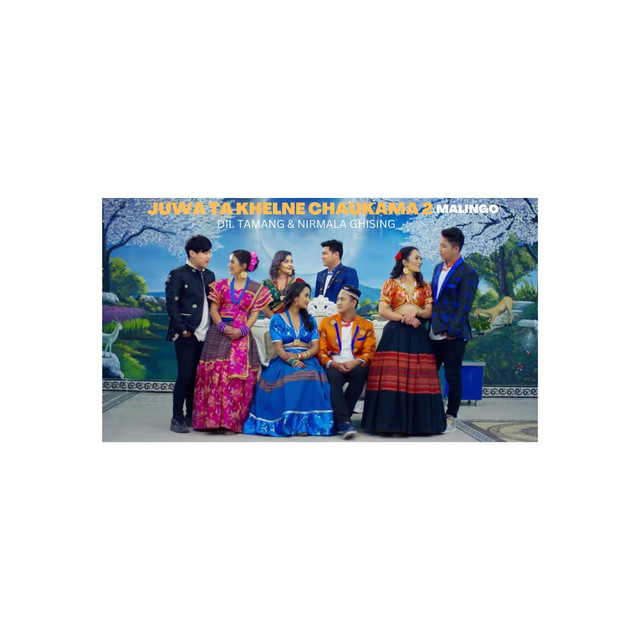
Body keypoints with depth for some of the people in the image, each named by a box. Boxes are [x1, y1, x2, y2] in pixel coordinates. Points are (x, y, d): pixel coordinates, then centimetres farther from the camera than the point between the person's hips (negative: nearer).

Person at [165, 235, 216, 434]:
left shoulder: (209, 275, 16)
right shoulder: (178, 275, -3)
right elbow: (172, 305, -8)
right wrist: (183, 330, -13)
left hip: (205, 335, 6)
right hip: (187, 335, -6)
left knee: (199, 377, 9)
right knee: (185, 376, -5)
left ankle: (192, 416, 19)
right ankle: (177, 419, 4)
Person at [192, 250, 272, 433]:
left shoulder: (256, 289, 6)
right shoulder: (222, 285, 11)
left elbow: (254, 314, 1)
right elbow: (213, 309, 6)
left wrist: (242, 330, -15)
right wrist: (223, 326, -11)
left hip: (242, 335, -1)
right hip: (219, 333, 2)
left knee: (238, 376, -5)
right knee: (215, 373, -5)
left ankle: (233, 421, 0)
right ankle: (214, 419, 0)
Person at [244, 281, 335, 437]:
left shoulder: (310, 320, 19)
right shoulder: (277, 319, 9)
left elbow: (315, 347, 7)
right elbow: (279, 348, -3)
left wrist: (299, 356, -12)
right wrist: (291, 360, -23)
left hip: (307, 360, 2)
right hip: (284, 362, -2)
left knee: (311, 376, -34)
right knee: (287, 377, -37)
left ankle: (305, 423, -36)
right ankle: (289, 422, -34)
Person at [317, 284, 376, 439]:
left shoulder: (366, 326, 12)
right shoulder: (326, 322, 13)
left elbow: (369, 352, 2)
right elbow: (321, 350, 6)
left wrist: (356, 362, -20)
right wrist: (333, 364, -15)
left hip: (355, 366, 0)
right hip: (334, 366, 0)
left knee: (360, 373, -35)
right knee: (334, 377, -36)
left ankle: (339, 418, -26)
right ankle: (344, 422, -40)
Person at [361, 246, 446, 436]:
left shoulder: (424, 286, 15)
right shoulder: (391, 284, 4)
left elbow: (429, 312, 8)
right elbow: (382, 310, -4)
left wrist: (416, 311, -12)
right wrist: (404, 318, -12)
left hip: (417, 336, 3)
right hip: (395, 334, -3)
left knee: (417, 378, -2)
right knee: (392, 377, -10)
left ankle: (415, 422, 5)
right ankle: (391, 422, -6)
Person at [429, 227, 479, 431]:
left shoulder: (468, 273, -10)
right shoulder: (438, 268, 14)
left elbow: (464, 306, -14)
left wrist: (451, 331, -18)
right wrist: (429, 325, 13)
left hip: (453, 336, -7)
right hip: (434, 334, 7)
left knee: (453, 377, 3)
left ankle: (451, 417, 14)